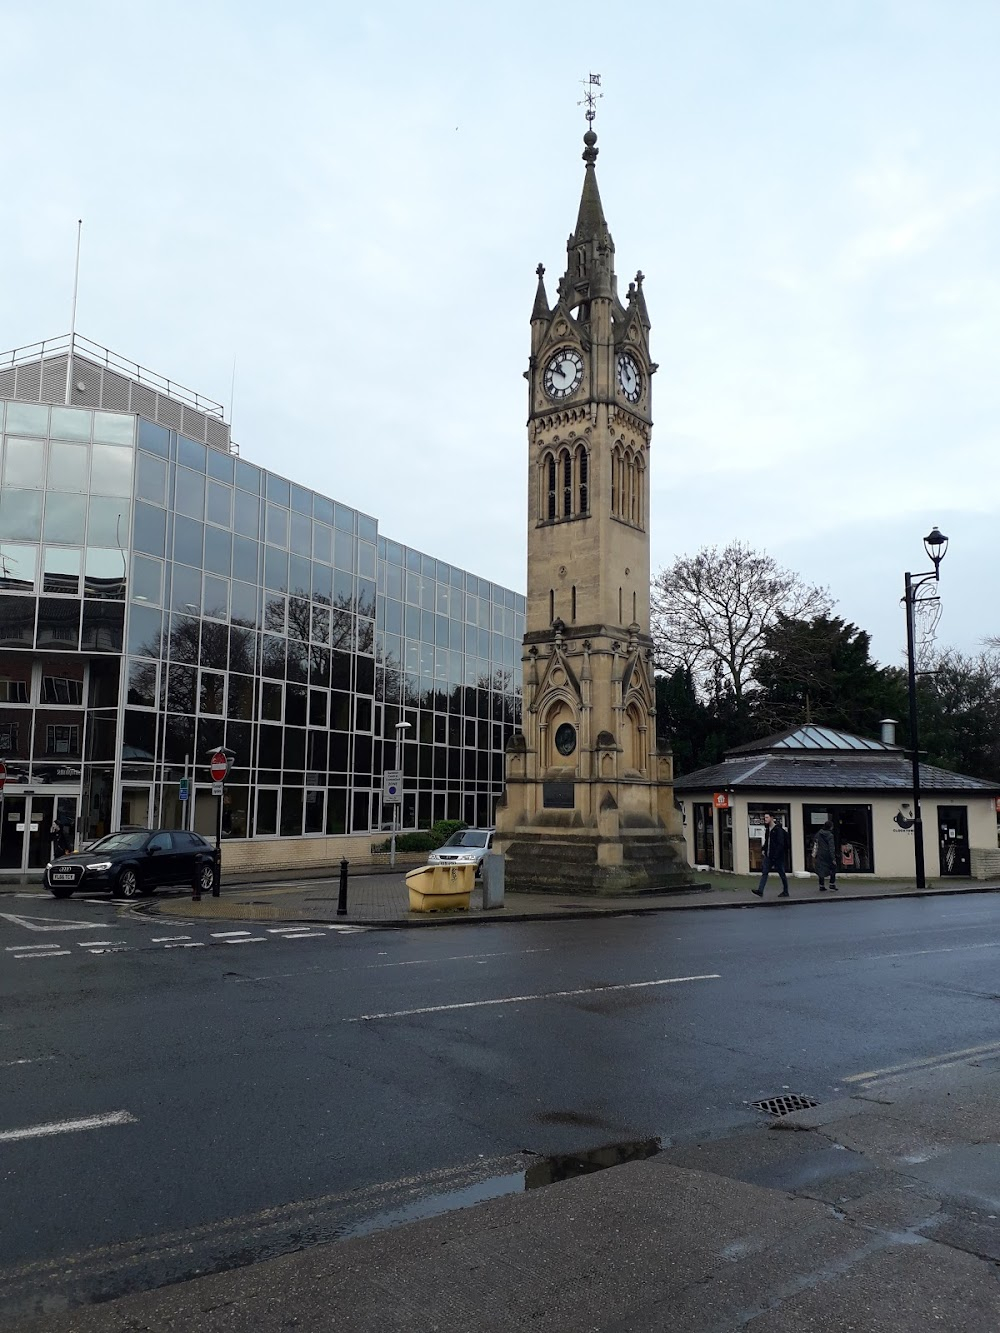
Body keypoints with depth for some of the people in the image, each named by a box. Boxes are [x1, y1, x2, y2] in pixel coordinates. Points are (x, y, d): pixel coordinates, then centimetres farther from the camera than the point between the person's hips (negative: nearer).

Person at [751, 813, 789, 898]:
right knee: (764, 872, -2)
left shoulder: (778, 830, -15)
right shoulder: (767, 829, 11)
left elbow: (780, 844, -19)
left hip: (777, 856, -8)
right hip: (768, 856, 8)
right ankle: (760, 891, -9)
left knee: (782, 874, 6)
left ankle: (785, 892, 18)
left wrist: (775, 855, -22)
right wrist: (764, 849, 10)